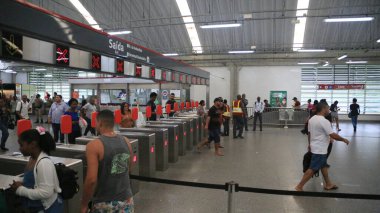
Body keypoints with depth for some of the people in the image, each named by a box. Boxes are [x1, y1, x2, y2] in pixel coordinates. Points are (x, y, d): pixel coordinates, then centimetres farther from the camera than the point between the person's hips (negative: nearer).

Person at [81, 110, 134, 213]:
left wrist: (84, 204, -8)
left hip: (105, 203, -4)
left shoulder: (94, 145, -17)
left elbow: (91, 180, -20)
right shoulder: (126, 141, -2)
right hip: (126, 199, 4)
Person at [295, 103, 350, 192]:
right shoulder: (324, 121, -22)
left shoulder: (312, 119, 6)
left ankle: (328, 184, 35)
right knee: (312, 169, -4)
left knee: (324, 166, 22)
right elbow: (333, 135, -21)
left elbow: (309, 133, 13)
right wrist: (344, 139, -6)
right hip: (319, 150, -9)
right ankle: (299, 186, -1)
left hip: (315, 147, 9)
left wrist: (310, 144, 23)